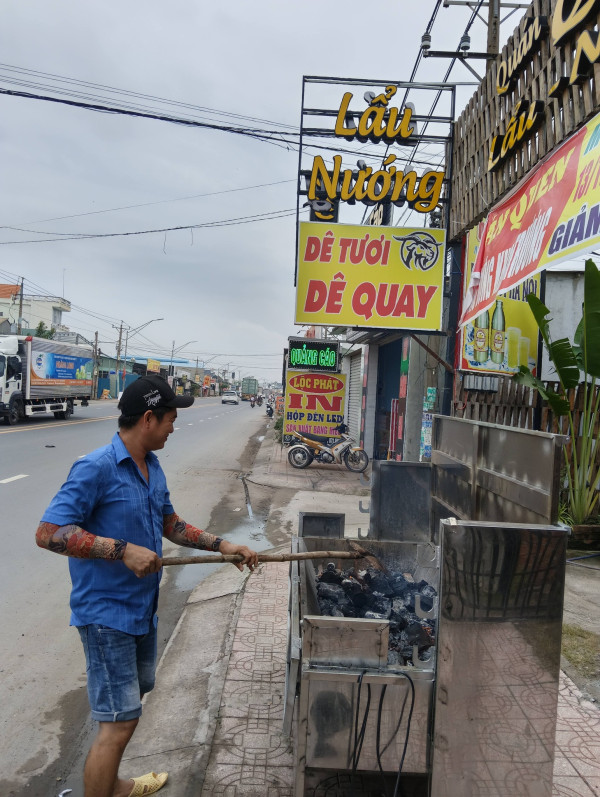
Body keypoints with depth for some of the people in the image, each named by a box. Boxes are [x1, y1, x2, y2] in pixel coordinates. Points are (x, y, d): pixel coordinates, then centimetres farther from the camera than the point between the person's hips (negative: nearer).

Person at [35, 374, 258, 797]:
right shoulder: (96, 469, -22)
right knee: (120, 721, -3)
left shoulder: (153, 466, 5)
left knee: (133, 698, 24)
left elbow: (170, 524, 15)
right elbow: (48, 533, -25)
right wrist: (123, 550, -30)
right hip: (106, 612, -9)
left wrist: (223, 545, 7)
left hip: (143, 606, 9)